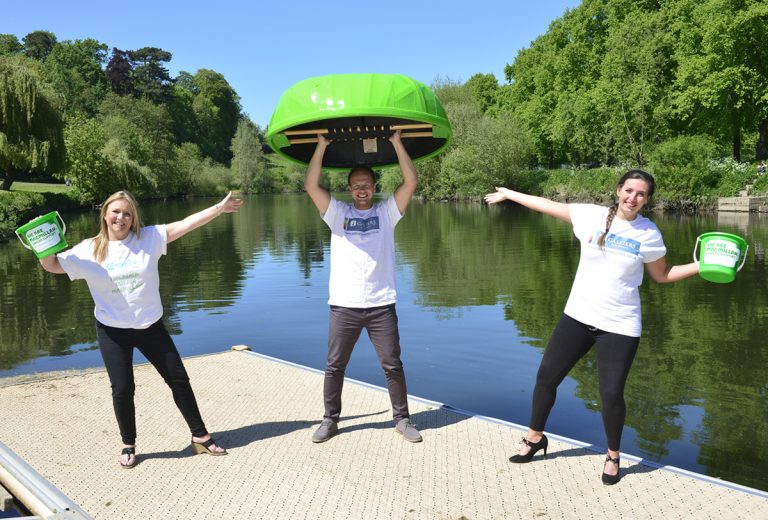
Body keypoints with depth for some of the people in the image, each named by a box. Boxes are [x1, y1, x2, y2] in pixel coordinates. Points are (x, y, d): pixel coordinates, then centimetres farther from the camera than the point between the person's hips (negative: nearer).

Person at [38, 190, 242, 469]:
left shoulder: (148, 238, -5)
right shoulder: (89, 250, -3)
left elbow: (184, 225, -10)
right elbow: (53, 265, -2)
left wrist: (219, 208, -15)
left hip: (150, 326, 1)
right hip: (113, 331, -1)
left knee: (178, 378, 6)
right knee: (122, 390, 1)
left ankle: (200, 436, 21)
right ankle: (128, 445, 26)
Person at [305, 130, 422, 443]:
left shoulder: (386, 212, 6)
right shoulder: (338, 213, 7)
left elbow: (411, 182, -3)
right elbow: (311, 186, -3)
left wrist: (396, 142, -5)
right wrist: (322, 145, -4)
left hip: (382, 305, 0)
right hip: (344, 305, 1)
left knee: (392, 365, 8)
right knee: (335, 366, 10)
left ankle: (402, 420, 23)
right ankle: (330, 420, 26)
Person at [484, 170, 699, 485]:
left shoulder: (649, 234, -5)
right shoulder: (591, 215, -4)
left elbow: (661, 275, 7)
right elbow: (549, 205, 5)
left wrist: (701, 266, -6)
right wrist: (509, 194, 12)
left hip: (620, 326, -2)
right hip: (578, 316, 2)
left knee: (611, 394, -3)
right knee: (547, 376, 9)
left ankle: (613, 457, 26)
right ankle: (535, 437, 33)